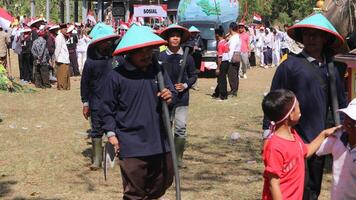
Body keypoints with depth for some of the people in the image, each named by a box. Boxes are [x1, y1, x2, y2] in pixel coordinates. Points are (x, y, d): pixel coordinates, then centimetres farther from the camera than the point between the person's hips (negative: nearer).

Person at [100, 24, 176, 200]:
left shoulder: (158, 70, 6)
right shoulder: (116, 76, -7)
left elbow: (172, 92, 13)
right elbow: (107, 108, -1)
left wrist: (170, 96, -11)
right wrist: (111, 133, -5)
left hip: (159, 140, 5)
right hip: (131, 144, -5)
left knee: (164, 181, 19)